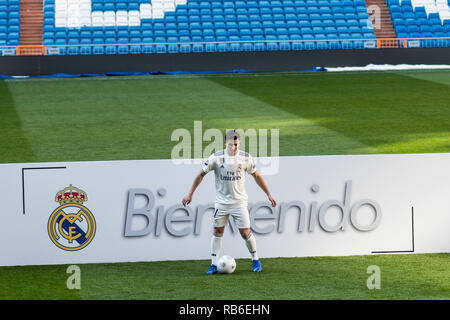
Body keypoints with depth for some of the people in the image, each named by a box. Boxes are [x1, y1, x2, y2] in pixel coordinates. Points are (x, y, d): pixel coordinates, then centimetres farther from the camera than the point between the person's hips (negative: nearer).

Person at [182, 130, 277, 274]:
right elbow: (201, 174, -1)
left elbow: (256, 176, 8)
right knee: (218, 231, 2)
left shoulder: (245, 158, -6)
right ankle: (214, 265, 8)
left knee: (245, 233, -3)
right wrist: (190, 194, -5)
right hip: (221, 201, 1)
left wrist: (268, 194, 9)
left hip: (240, 201, -1)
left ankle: (255, 260, 16)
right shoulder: (216, 158, -9)